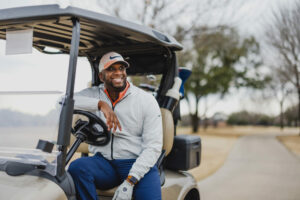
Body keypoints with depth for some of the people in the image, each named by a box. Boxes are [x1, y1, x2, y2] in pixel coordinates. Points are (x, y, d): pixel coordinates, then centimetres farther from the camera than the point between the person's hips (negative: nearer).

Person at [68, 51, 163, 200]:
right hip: (103, 162, 2)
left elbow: (153, 146, -7)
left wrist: (129, 182, -18)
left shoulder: (147, 100, -1)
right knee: (77, 167, -27)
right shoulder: (93, 94, 7)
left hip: (137, 163, -2)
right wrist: (100, 104, -23)